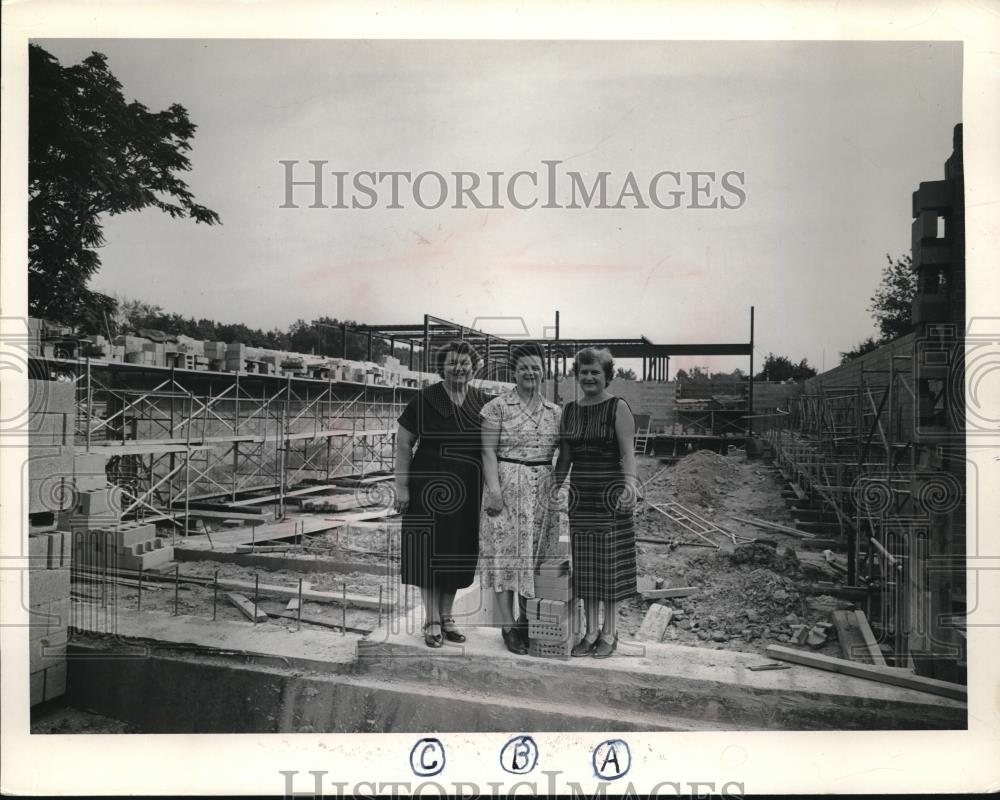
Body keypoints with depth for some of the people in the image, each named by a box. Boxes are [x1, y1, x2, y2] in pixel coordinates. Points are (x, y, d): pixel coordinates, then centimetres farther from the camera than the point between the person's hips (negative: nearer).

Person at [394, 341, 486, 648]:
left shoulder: (481, 402, 4)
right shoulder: (425, 399, -7)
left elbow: (490, 447, 10)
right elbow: (403, 443, -5)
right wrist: (401, 486, -10)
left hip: (467, 492, 4)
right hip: (430, 487, -3)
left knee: (458, 553, 11)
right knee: (430, 552, 3)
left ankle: (447, 616, 27)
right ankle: (432, 621, 16)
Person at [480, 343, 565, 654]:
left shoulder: (554, 412, 12)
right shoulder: (497, 407, -2)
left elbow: (562, 453, 14)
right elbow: (488, 451, -7)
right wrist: (493, 488, -16)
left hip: (543, 490, 5)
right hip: (507, 486, -4)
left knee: (536, 554, 9)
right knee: (506, 552, -3)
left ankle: (526, 621, 22)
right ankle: (508, 625, 6)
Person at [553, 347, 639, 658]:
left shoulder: (618, 408, -4)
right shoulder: (568, 410, 12)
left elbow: (627, 451, -12)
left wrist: (630, 482, -27)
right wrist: (554, 488, 13)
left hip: (610, 494, -5)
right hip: (580, 495, 5)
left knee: (610, 564, 1)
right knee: (584, 566, 8)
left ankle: (609, 633, 14)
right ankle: (590, 632, 20)